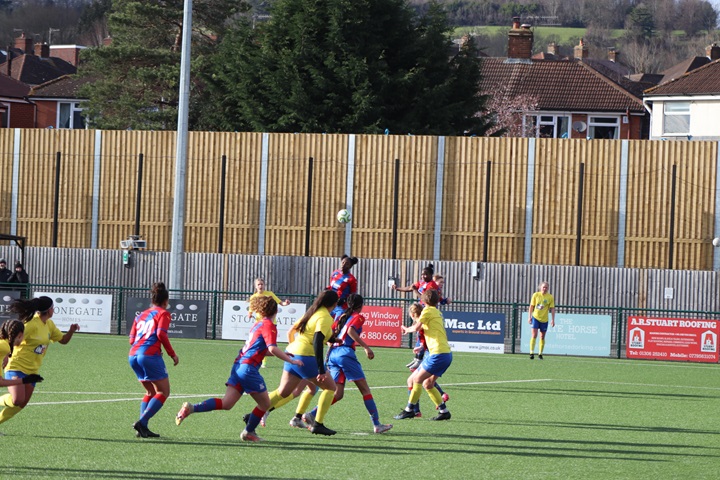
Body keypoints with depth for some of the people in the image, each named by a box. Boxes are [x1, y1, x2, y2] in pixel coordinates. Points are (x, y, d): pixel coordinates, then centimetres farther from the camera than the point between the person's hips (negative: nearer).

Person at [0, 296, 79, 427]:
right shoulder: (32, 324, -19)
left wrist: (71, 331, -1)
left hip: (32, 371, 8)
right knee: (17, 400, -24)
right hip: (17, 367, -8)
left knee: (21, 404, 5)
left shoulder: (49, 324, 8)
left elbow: (63, 340, 18)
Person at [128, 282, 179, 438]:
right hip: (150, 354, -7)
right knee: (164, 392, 1)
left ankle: (142, 427, 6)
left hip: (133, 355, 7)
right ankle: (142, 422, -15)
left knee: (151, 392, 20)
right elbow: (161, 334, -10)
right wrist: (172, 354, -4)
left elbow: (132, 340, 18)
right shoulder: (163, 313, 5)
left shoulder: (141, 315, 23)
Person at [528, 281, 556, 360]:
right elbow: (531, 307, 3)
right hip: (535, 317, -1)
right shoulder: (536, 295, -1)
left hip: (544, 319, 1)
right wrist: (529, 316, -1)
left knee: (542, 337, 8)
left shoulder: (550, 297, -1)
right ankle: (532, 353, -13)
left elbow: (552, 309, 1)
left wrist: (553, 319, -5)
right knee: (534, 335, -12)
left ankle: (540, 353, 18)